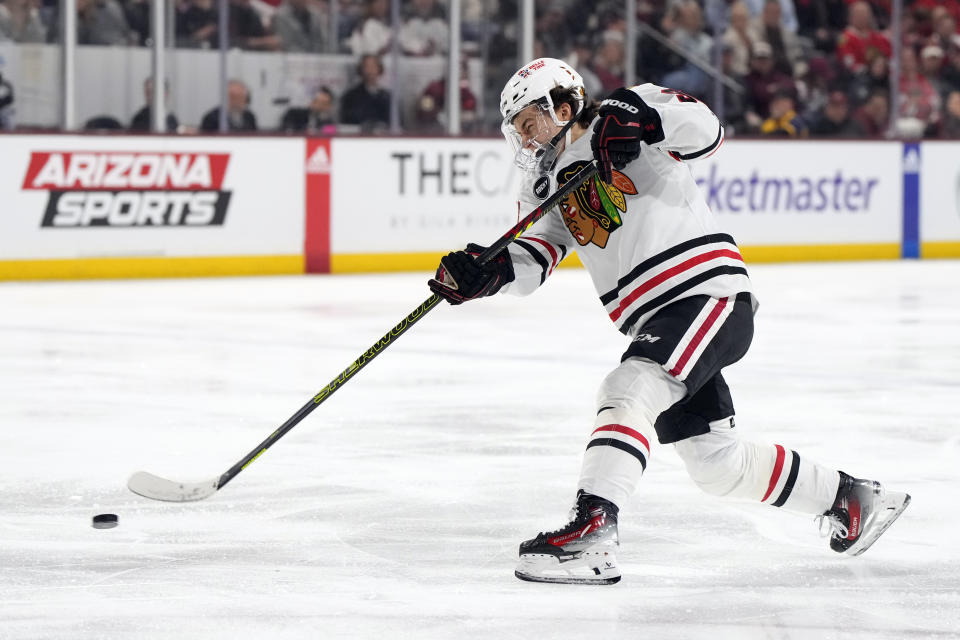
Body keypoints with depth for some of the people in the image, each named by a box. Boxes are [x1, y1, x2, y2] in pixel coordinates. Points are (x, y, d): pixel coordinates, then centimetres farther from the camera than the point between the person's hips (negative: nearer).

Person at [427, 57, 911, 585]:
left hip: (707, 290, -9)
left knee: (627, 392, -28)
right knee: (717, 464, 14)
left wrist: (638, 117, -32)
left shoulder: (619, 129, -3)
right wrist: (485, 273, -15)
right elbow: (530, 262, 5)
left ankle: (591, 533, -39)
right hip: (655, 321, 9)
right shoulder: (552, 185, 17)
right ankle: (851, 499, 31)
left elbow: (704, 131, -17)